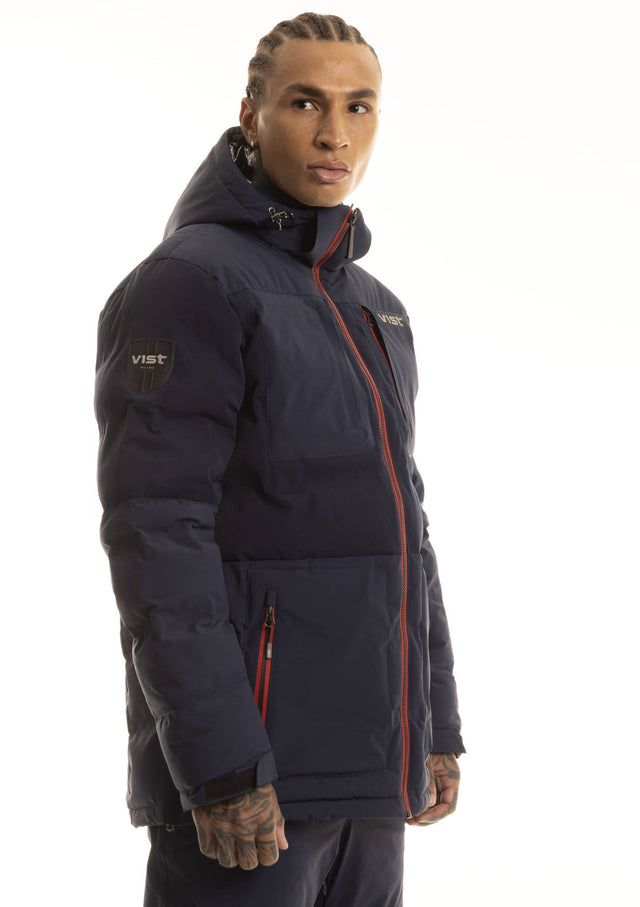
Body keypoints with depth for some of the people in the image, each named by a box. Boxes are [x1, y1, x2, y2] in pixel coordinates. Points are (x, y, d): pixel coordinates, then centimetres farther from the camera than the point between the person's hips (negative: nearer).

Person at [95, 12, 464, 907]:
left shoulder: (372, 312, 16)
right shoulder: (187, 283, -10)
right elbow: (156, 532, -17)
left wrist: (437, 726, 16)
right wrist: (221, 766, -22)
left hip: (363, 765, 8)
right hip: (243, 763, -8)